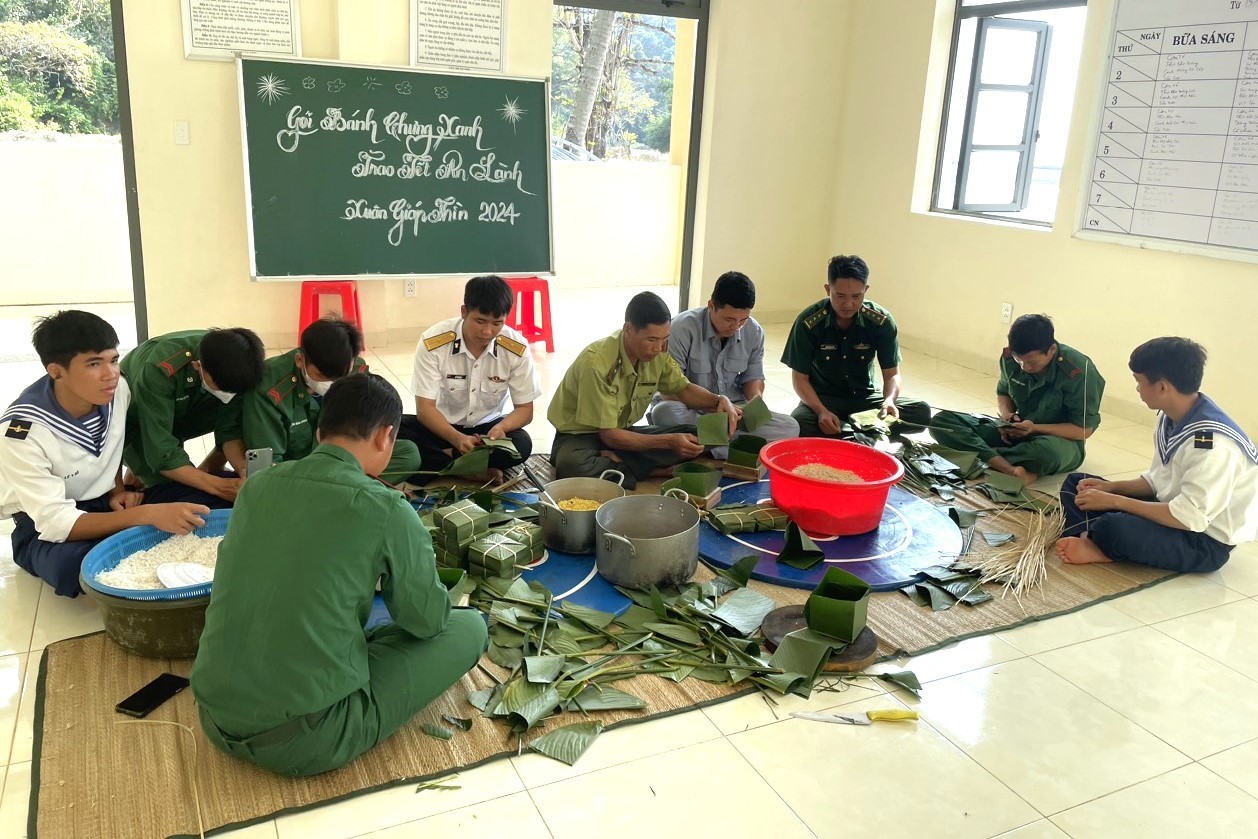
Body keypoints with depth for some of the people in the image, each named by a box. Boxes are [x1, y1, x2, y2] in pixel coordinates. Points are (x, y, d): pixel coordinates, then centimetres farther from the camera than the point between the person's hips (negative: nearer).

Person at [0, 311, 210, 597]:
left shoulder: (117, 389, -12)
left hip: (109, 505, 5)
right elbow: (56, 523, -31)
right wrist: (146, 515, -41)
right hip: (44, 529, -4)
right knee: (79, 565, -40)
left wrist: (118, 490, -4)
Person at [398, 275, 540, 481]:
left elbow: (525, 409, -10)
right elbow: (425, 407, -19)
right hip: (443, 426, 0)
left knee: (521, 444, -31)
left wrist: (501, 428, -33)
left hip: (489, 427, 1)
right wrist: (457, 438, -38)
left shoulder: (517, 348, -17)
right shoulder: (432, 343, -21)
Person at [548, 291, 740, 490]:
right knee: (571, 465, -41)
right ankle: (654, 472, -22)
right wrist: (669, 442, -30)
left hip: (622, 432, 6)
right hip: (580, 436, -6)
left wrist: (720, 400, -14)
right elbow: (608, 435, -25)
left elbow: (684, 389, 8)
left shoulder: (656, 352, -9)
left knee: (696, 437, -12)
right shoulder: (597, 363, -29)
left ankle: (615, 463, -16)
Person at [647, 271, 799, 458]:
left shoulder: (754, 332, 0)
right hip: (689, 410, -4)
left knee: (789, 427, -19)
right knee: (664, 413, -40)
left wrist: (756, 399, -12)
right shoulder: (683, 328, -15)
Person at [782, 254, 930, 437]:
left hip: (866, 397, 3)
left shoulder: (882, 321, -11)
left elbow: (892, 374, -6)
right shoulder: (808, 322, -16)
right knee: (798, 424, -36)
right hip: (823, 399, -2)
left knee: (921, 411, -20)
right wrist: (822, 411, -28)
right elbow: (800, 377, -11)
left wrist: (889, 400, -29)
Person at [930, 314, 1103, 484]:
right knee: (942, 420, -16)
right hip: (1015, 431, 5)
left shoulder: (1081, 372, -22)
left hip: (1060, 439, -5)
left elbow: (1083, 430, -16)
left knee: (1048, 452, -46)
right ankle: (1011, 469, -35)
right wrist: (1006, 415, -12)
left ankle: (985, 455, -18)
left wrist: (1035, 428, -26)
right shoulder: (1010, 358, -9)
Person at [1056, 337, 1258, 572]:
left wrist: (1115, 501, -23)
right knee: (1076, 484, 5)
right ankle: (1085, 541, -19)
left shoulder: (1211, 441, -29)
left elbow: (1190, 518, -29)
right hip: (1175, 510, 9)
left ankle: (1102, 546, -4)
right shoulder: (1170, 417, -1)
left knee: (1114, 527, -36)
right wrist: (1110, 487, -5)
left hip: (1206, 541, -9)